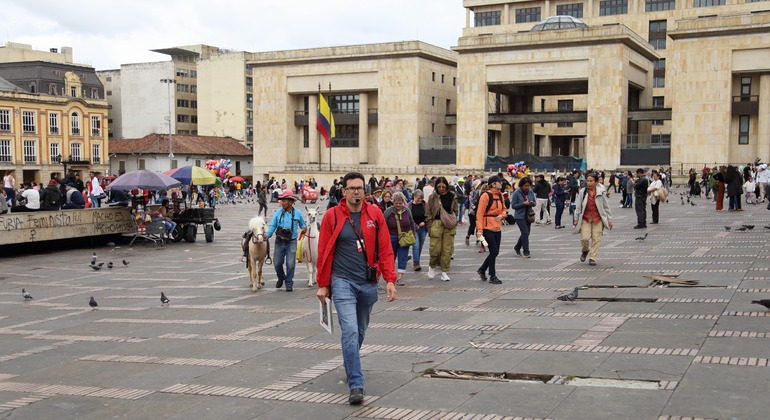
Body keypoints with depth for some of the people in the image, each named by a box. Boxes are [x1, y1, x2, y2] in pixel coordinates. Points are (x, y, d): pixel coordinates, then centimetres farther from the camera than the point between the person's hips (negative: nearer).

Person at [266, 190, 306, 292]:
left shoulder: (297, 213, -2)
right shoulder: (277, 213, -1)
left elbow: (302, 224, 13)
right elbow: (272, 226, -4)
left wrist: (304, 228, -9)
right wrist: (267, 236, -19)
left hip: (291, 242, -2)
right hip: (279, 242, 2)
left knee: (290, 263, -4)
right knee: (277, 263, 4)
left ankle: (289, 283, 10)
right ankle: (281, 278, 33)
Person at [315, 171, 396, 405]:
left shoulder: (375, 214, 2)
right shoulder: (332, 216, -5)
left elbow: (385, 249, 2)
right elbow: (324, 252, -1)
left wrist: (390, 280, -4)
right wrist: (323, 285, 0)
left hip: (369, 282, 3)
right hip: (343, 281, -3)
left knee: (360, 330, 18)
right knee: (350, 331, -14)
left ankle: (350, 366, 43)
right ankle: (356, 385, -14)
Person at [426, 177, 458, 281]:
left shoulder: (452, 196, 6)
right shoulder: (433, 197, 1)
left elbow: (455, 211, 13)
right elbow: (429, 213, 3)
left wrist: (454, 225, 6)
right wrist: (429, 227, -3)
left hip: (449, 225, 2)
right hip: (436, 224, -2)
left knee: (447, 249, 1)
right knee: (435, 248, -5)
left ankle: (445, 272, 11)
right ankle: (432, 266, 22)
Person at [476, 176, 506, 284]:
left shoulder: (500, 195, 10)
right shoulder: (486, 196, -12)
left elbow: (504, 209, 21)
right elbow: (480, 213, -14)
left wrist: (502, 215, -3)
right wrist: (479, 229, -19)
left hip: (497, 227, 7)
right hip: (488, 227, -7)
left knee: (495, 252, 10)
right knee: (493, 251, -6)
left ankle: (482, 269, 30)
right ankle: (492, 277, 5)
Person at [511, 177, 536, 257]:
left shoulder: (531, 192, 3)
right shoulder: (517, 193, -11)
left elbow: (535, 202, 12)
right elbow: (513, 205, -10)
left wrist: (532, 203, -12)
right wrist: (523, 204, -20)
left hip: (528, 216, 6)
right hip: (520, 216, -6)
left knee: (526, 233, 13)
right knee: (525, 233, -13)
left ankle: (517, 247, 34)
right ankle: (526, 252, -6)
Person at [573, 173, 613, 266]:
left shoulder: (601, 192, -2)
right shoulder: (582, 192, -1)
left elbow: (606, 207, 5)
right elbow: (578, 207, 7)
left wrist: (609, 219, 4)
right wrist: (576, 219, 8)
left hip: (597, 219, 0)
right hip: (585, 219, 0)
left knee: (596, 239, -1)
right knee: (584, 238, -10)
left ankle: (592, 258, 10)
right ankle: (585, 250, 22)